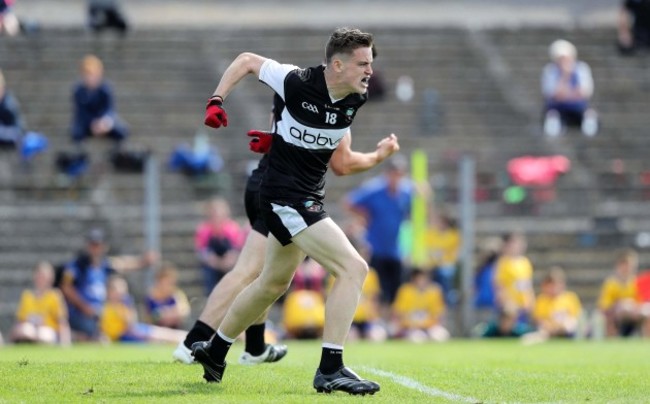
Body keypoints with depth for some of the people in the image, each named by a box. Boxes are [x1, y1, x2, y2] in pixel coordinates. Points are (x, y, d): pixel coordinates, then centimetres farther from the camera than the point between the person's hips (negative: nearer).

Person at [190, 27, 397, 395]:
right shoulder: (297, 83, -21)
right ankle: (331, 370, -17)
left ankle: (215, 350, 42)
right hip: (285, 196, -9)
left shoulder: (356, 98, -3)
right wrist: (217, 100, -8)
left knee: (275, 283, 24)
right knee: (353, 268, -18)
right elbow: (247, 60, -6)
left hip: (310, 196, 9)